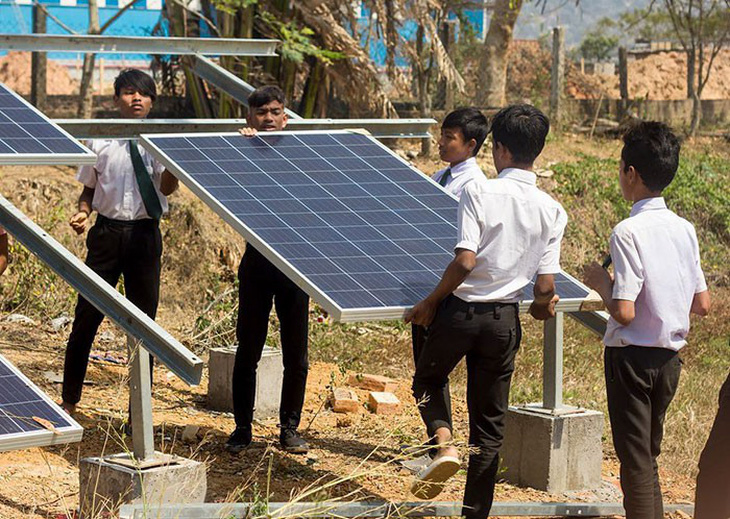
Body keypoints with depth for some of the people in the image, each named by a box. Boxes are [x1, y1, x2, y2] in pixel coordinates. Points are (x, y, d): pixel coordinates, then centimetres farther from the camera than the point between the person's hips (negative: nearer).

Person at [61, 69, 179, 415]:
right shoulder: (100, 140, 3)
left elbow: (168, 187, -13)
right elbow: (90, 188, 13)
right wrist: (83, 212, -7)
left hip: (145, 234, 0)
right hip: (107, 231, 0)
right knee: (86, 317, 2)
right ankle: (69, 401, 15)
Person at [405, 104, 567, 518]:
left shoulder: (479, 192, -12)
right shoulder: (553, 211, -2)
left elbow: (465, 260, -20)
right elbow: (546, 286, -4)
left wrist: (431, 302, -6)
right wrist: (543, 307, 19)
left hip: (461, 310, -3)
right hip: (505, 320, 3)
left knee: (429, 379, 24)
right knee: (490, 424, 12)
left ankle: (445, 443, -2)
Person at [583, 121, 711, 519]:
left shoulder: (628, 232, -17)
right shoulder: (685, 230, 2)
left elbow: (624, 312, -21)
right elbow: (702, 305, 6)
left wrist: (601, 281, -4)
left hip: (631, 355, -6)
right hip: (670, 356, 6)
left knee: (635, 459, 0)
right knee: (649, 454, 19)